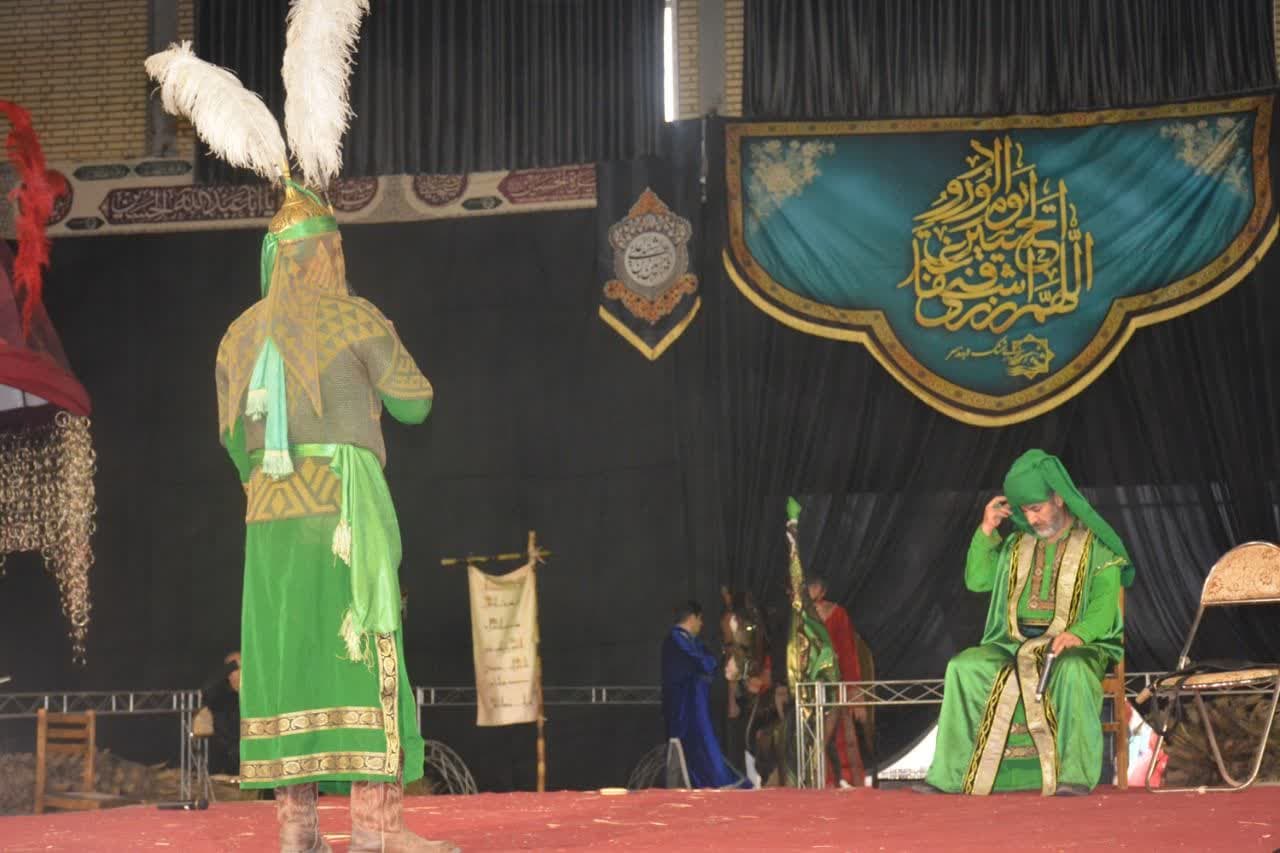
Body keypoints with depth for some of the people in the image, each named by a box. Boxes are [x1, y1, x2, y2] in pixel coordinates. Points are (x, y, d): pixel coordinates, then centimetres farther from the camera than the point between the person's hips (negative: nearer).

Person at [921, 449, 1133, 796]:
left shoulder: (1095, 546, 3)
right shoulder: (1017, 545, 19)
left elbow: (1103, 607, -8)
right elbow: (976, 580, 15)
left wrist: (1077, 633, -27)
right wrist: (986, 531, 5)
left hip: (1073, 645, -4)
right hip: (1015, 644, 5)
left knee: (1072, 671, -40)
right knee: (963, 667, -22)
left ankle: (1077, 774, -39)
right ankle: (949, 775, -24)